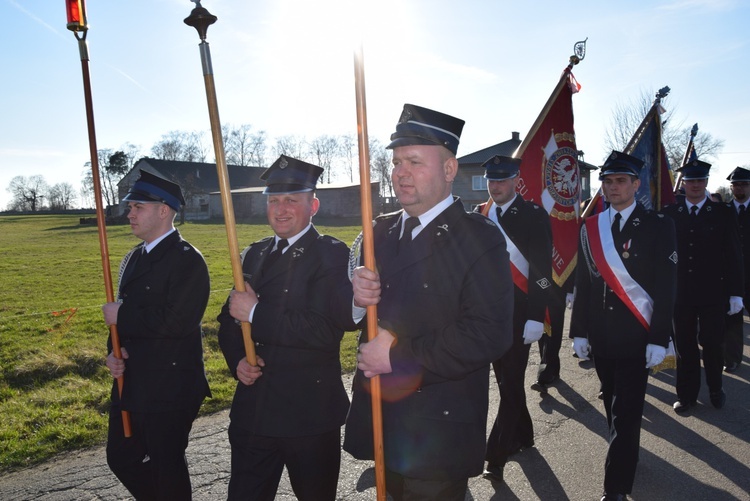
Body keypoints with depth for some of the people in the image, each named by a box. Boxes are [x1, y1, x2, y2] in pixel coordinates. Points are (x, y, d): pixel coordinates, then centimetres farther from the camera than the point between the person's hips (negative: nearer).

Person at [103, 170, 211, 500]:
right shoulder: (134, 258, 11)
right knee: (121, 457, 19)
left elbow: (175, 321, -25)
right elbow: (127, 312, 15)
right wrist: (115, 351, -2)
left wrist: (121, 315, -15)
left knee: (168, 466, 7)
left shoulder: (187, 260, -16)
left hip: (170, 387, -9)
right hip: (131, 382, 9)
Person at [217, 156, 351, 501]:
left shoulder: (331, 255, -10)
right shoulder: (254, 254, 9)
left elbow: (326, 330, -23)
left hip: (310, 415, -5)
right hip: (253, 411, 5)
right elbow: (229, 319, 13)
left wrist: (255, 312, -19)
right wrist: (237, 360, -6)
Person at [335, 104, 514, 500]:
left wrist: (400, 357, -21)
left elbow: (489, 334, -24)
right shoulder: (382, 231, 7)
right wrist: (357, 299, -15)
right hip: (380, 423, 6)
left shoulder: (479, 238, -13)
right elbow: (346, 316, 9)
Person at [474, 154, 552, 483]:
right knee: (505, 380, 17)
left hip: (518, 314, -5)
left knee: (511, 383, -1)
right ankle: (522, 435, 35)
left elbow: (542, 271, -11)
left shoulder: (533, 216, -8)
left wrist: (536, 318, -16)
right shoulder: (479, 216, 7)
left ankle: (496, 455, 6)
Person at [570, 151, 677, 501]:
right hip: (601, 337, 4)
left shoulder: (658, 226, -5)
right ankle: (626, 456, 38)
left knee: (626, 412, -3)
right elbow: (582, 284, 7)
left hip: (636, 337, -4)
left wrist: (658, 339, -11)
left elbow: (666, 287, -7)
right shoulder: (590, 228, 6)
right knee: (613, 405, 16)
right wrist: (579, 332, 5)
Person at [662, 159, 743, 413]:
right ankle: (687, 394, 23)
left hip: (713, 293, -1)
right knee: (684, 345, 8)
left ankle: (715, 388, 31)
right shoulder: (670, 214, 3)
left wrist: (735, 292, -3)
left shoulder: (723, 213, 1)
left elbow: (734, 255, 1)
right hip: (680, 293, 1)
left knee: (712, 343, 6)